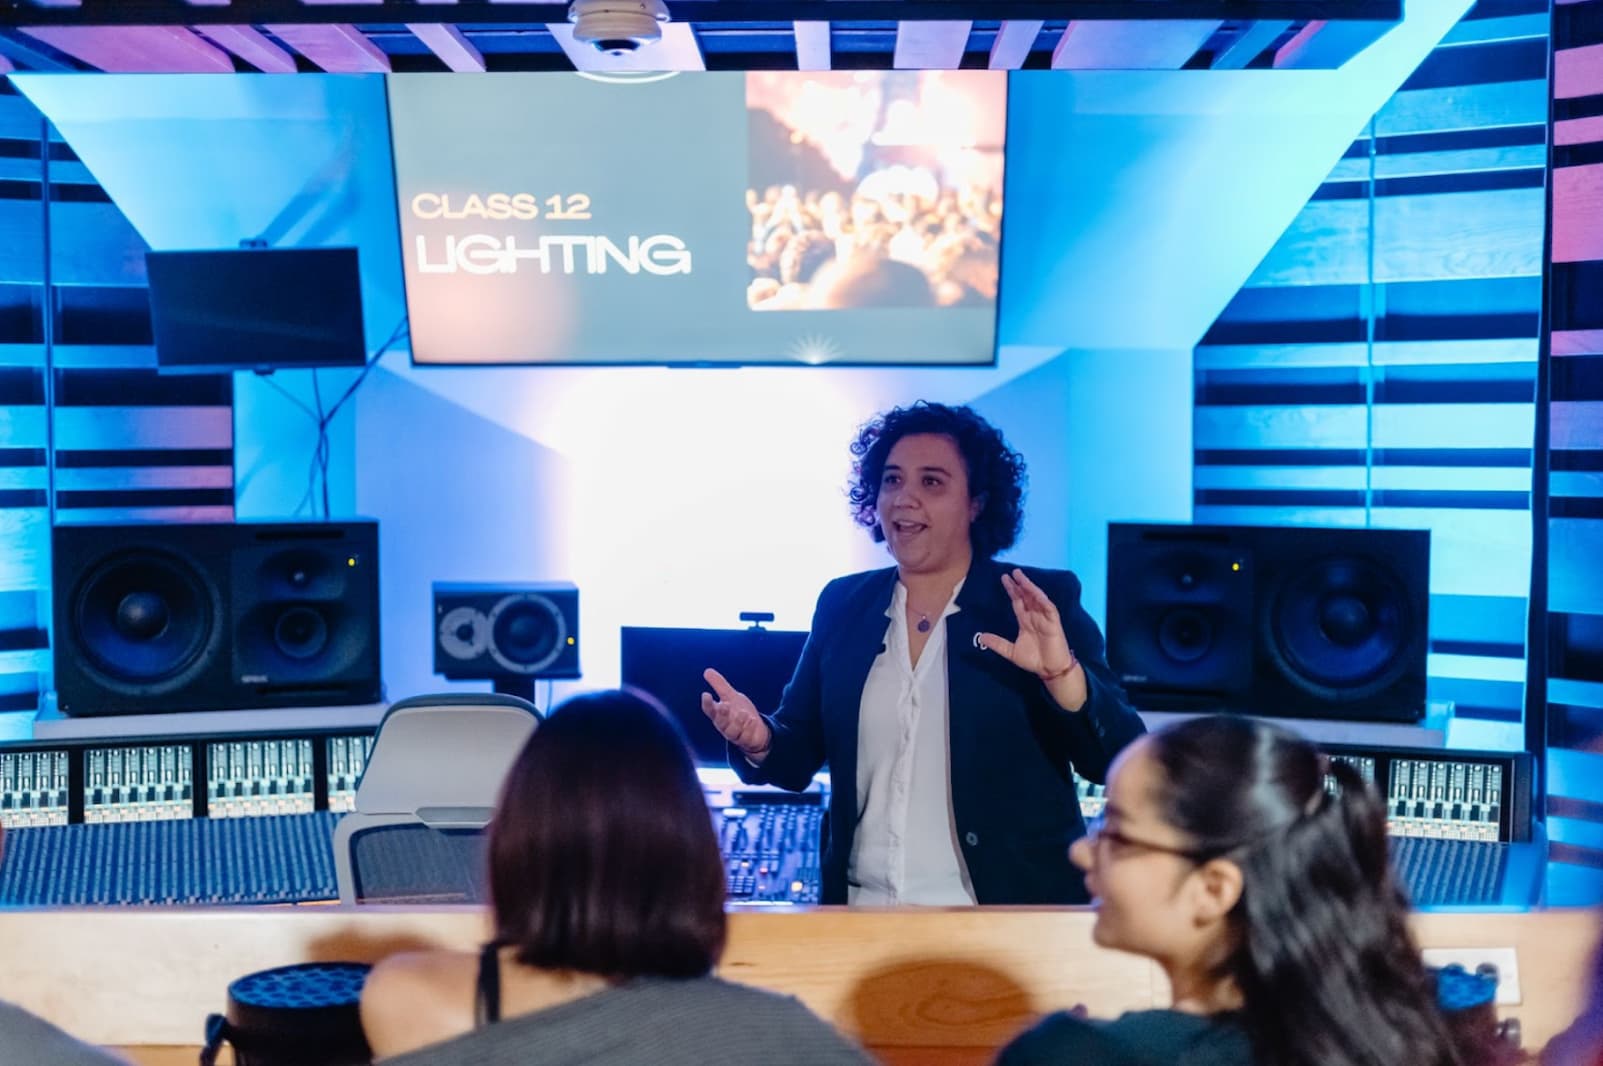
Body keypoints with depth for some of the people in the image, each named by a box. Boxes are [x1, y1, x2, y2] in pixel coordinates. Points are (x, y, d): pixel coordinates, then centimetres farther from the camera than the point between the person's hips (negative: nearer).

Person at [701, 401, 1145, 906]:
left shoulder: (1042, 604, -6)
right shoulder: (843, 604, 3)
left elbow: (1119, 763, -12)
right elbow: (799, 755, 5)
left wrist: (1062, 673, -28)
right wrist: (759, 741, -16)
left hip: (1006, 904, -2)